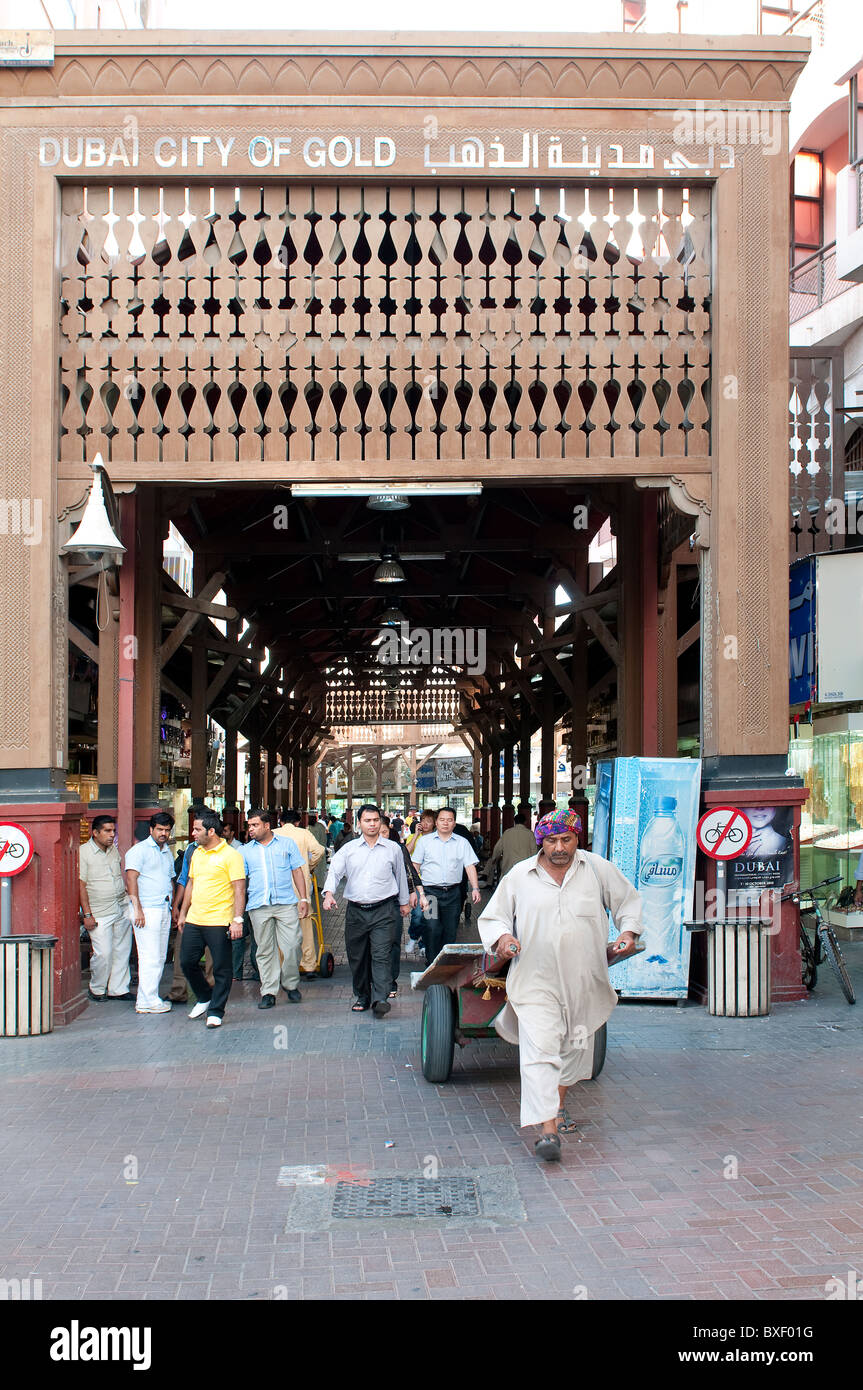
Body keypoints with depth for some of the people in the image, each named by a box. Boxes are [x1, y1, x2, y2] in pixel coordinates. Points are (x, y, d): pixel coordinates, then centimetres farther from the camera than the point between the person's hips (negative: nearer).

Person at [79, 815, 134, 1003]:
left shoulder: (114, 850, 11)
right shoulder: (83, 853, -8)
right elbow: (81, 886, -10)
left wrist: (130, 899, 16)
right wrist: (87, 914, -13)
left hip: (122, 909, 6)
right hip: (100, 914, -6)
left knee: (122, 951, 7)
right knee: (103, 953, -8)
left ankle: (118, 989, 17)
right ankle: (96, 989, 12)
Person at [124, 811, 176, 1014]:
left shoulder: (167, 853, 20)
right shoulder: (139, 850, -5)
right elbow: (131, 878, -13)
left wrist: (173, 906, 21)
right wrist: (137, 908, -20)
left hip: (164, 910, 8)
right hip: (147, 910, -8)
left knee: (160, 957, 9)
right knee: (150, 957, -10)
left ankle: (152, 997, 14)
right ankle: (147, 1002, -8)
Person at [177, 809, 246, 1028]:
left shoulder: (230, 855, -9)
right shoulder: (196, 854, 13)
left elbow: (239, 889, -12)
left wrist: (237, 919, -19)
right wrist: (183, 913, 19)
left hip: (219, 922, -7)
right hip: (194, 920, 7)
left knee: (221, 969, 0)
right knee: (187, 962, 10)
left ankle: (215, 1012, 11)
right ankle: (204, 998, 31)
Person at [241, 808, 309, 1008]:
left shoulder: (287, 844, 11)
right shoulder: (245, 851, 13)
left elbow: (297, 871, 13)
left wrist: (304, 898, 6)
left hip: (286, 903, -1)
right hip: (258, 906, 1)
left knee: (292, 945, -7)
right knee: (265, 950, 3)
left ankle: (291, 984, 12)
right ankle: (268, 991, 9)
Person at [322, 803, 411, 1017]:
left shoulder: (392, 849, 7)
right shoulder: (348, 849, 6)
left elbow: (401, 875, 19)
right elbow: (335, 871, -4)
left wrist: (404, 902, 25)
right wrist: (329, 893, -22)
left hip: (384, 911, -2)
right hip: (356, 910, 2)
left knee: (381, 955, -14)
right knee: (357, 957, 9)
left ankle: (380, 999, -20)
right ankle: (362, 997, 23)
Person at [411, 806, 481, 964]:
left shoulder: (462, 843, 10)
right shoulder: (424, 841, 7)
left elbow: (470, 866, 4)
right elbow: (415, 866, 7)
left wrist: (475, 888, -8)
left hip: (453, 893, 2)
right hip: (431, 891, -2)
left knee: (450, 931, 5)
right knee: (432, 929, -11)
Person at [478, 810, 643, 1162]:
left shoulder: (598, 869, 3)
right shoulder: (519, 875, 2)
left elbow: (628, 901, 16)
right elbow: (492, 916, 8)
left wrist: (628, 932, 0)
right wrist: (501, 936, -13)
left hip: (585, 980, 3)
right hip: (536, 980, -2)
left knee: (575, 1048, 19)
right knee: (539, 1051, -15)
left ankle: (558, 1104, 44)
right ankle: (547, 1130, -19)